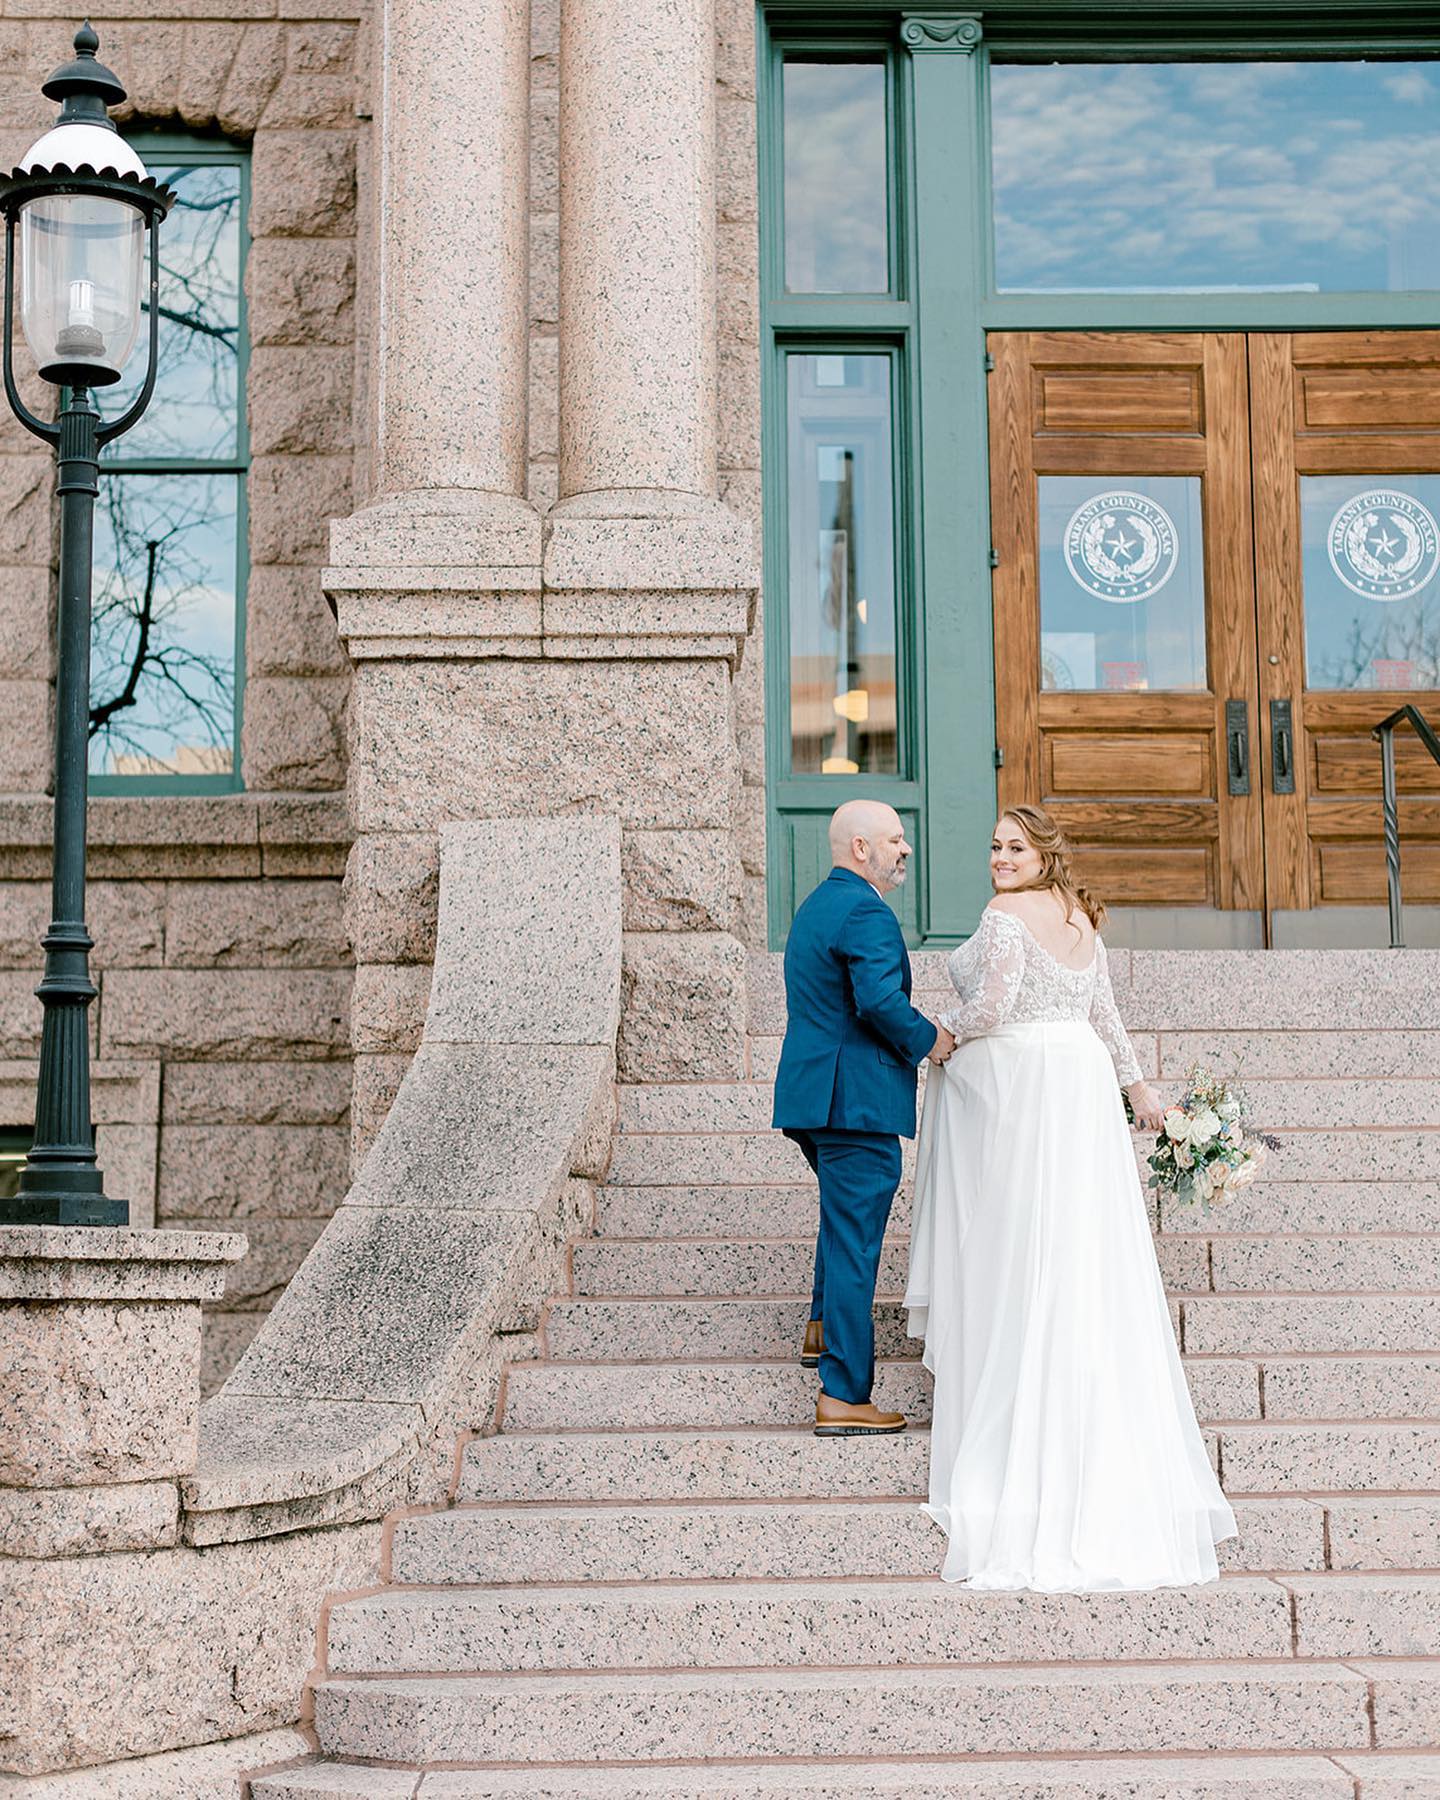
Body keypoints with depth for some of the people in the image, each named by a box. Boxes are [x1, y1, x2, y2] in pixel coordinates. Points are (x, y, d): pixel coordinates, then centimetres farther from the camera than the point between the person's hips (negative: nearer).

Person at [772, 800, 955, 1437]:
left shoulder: (815, 906, 17)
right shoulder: (865, 911, -16)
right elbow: (880, 1001, -27)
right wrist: (928, 1039, -11)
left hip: (814, 1095, 10)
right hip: (856, 1099, -10)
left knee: (844, 1213, 31)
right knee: (853, 1239, -7)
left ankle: (823, 1329, 45)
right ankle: (843, 1397, -5)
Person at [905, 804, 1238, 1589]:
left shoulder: (1007, 915, -13)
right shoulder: (1081, 919, 12)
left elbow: (992, 1007, -20)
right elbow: (1104, 1015, 17)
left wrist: (941, 1033, -2)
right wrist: (1134, 1083, 24)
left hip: (1010, 1091, -8)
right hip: (1080, 1085, 8)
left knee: (1013, 1247, -1)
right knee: (1088, 1258, 9)